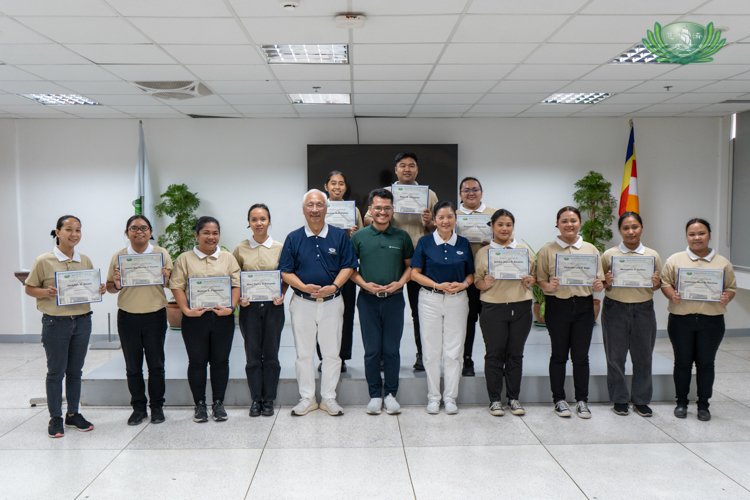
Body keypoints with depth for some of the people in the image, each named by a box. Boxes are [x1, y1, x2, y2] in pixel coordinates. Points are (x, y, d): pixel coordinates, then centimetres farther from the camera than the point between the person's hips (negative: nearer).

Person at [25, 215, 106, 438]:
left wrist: (100, 290, -6)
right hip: (55, 322, -4)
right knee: (56, 371, 5)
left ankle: (73, 414, 25)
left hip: (82, 321, 4)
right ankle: (55, 418, 17)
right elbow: (29, 288, 0)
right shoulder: (44, 261, -6)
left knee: (75, 370, 13)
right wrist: (47, 292, -19)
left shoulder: (85, 261, 7)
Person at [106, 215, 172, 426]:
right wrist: (116, 284, -14)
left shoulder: (162, 254, 2)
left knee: (156, 364, 5)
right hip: (128, 317, 1)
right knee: (132, 366, 8)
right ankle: (138, 407, 20)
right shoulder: (118, 257, 5)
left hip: (155, 316, -1)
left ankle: (157, 406, 18)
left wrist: (166, 279, -18)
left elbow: (173, 284, 4)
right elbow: (109, 287, 8)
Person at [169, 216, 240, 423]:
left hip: (222, 317, 1)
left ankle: (218, 403, 17)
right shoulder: (185, 259, 6)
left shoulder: (228, 258, 10)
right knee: (197, 361, 5)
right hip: (195, 318, -1)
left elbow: (237, 284, 5)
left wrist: (231, 307, -9)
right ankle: (200, 404, 16)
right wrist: (186, 309, -12)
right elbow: (176, 286, -1)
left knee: (220, 360, 6)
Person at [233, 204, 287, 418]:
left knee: (271, 354, 4)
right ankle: (256, 400, 15)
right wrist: (239, 298, -6)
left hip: (273, 306, 0)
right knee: (252, 354, 4)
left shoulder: (280, 248, 3)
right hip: (249, 306, 0)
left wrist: (281, 295, -8)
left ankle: (269, 400, 15)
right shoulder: (240, 249, 4)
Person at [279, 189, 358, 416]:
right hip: (302, 303, 0)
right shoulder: (293, 238, 2)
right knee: (304, 353, 9)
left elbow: (348, 266, 0)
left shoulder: (339, 236, 1)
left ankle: (329, 398, 21)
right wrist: (304, 287, -16)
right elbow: (285, 271, 0)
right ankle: (307, 398, 22)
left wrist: (333, 286, -15)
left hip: (332, 302, 0)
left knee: (332, 353, 7)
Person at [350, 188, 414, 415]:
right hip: (368, 300, 0)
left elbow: (410, 265, 10)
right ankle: (375, 395, 17)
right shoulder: (359, 237, 3)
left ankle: (391, 394, 18)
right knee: (372, 350, 5)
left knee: (392, 349, 5)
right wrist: (365, 284, -9)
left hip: (394, 299, 0)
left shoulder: (402, 236, 5)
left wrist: (399, 282, -7)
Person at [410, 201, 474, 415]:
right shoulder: (425, 242, -1)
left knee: (454, 351, 5)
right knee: (431, 350, 5)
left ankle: (450, 397, 17)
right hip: (430, 300, -1)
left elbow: (471, 273, 10)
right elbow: (415, 273, -3)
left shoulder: (464, 244, 4)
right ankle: (433, 397, 18)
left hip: (457, 301, 1)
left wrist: (463, 284, -11)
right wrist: (438, 285, -14)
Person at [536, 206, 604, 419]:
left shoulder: (591, 249, 9)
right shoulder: (547, 250, 2)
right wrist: (549, 286, -19)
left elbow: (599, 280, 12)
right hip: (558, 305, -2)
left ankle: (582, 400, 19)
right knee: (559, 354, 6)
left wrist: (598, 285, -11)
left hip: (584, 305, 2)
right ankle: (559, 399, 17)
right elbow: (540, 280, 2)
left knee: (581, 355, 6)